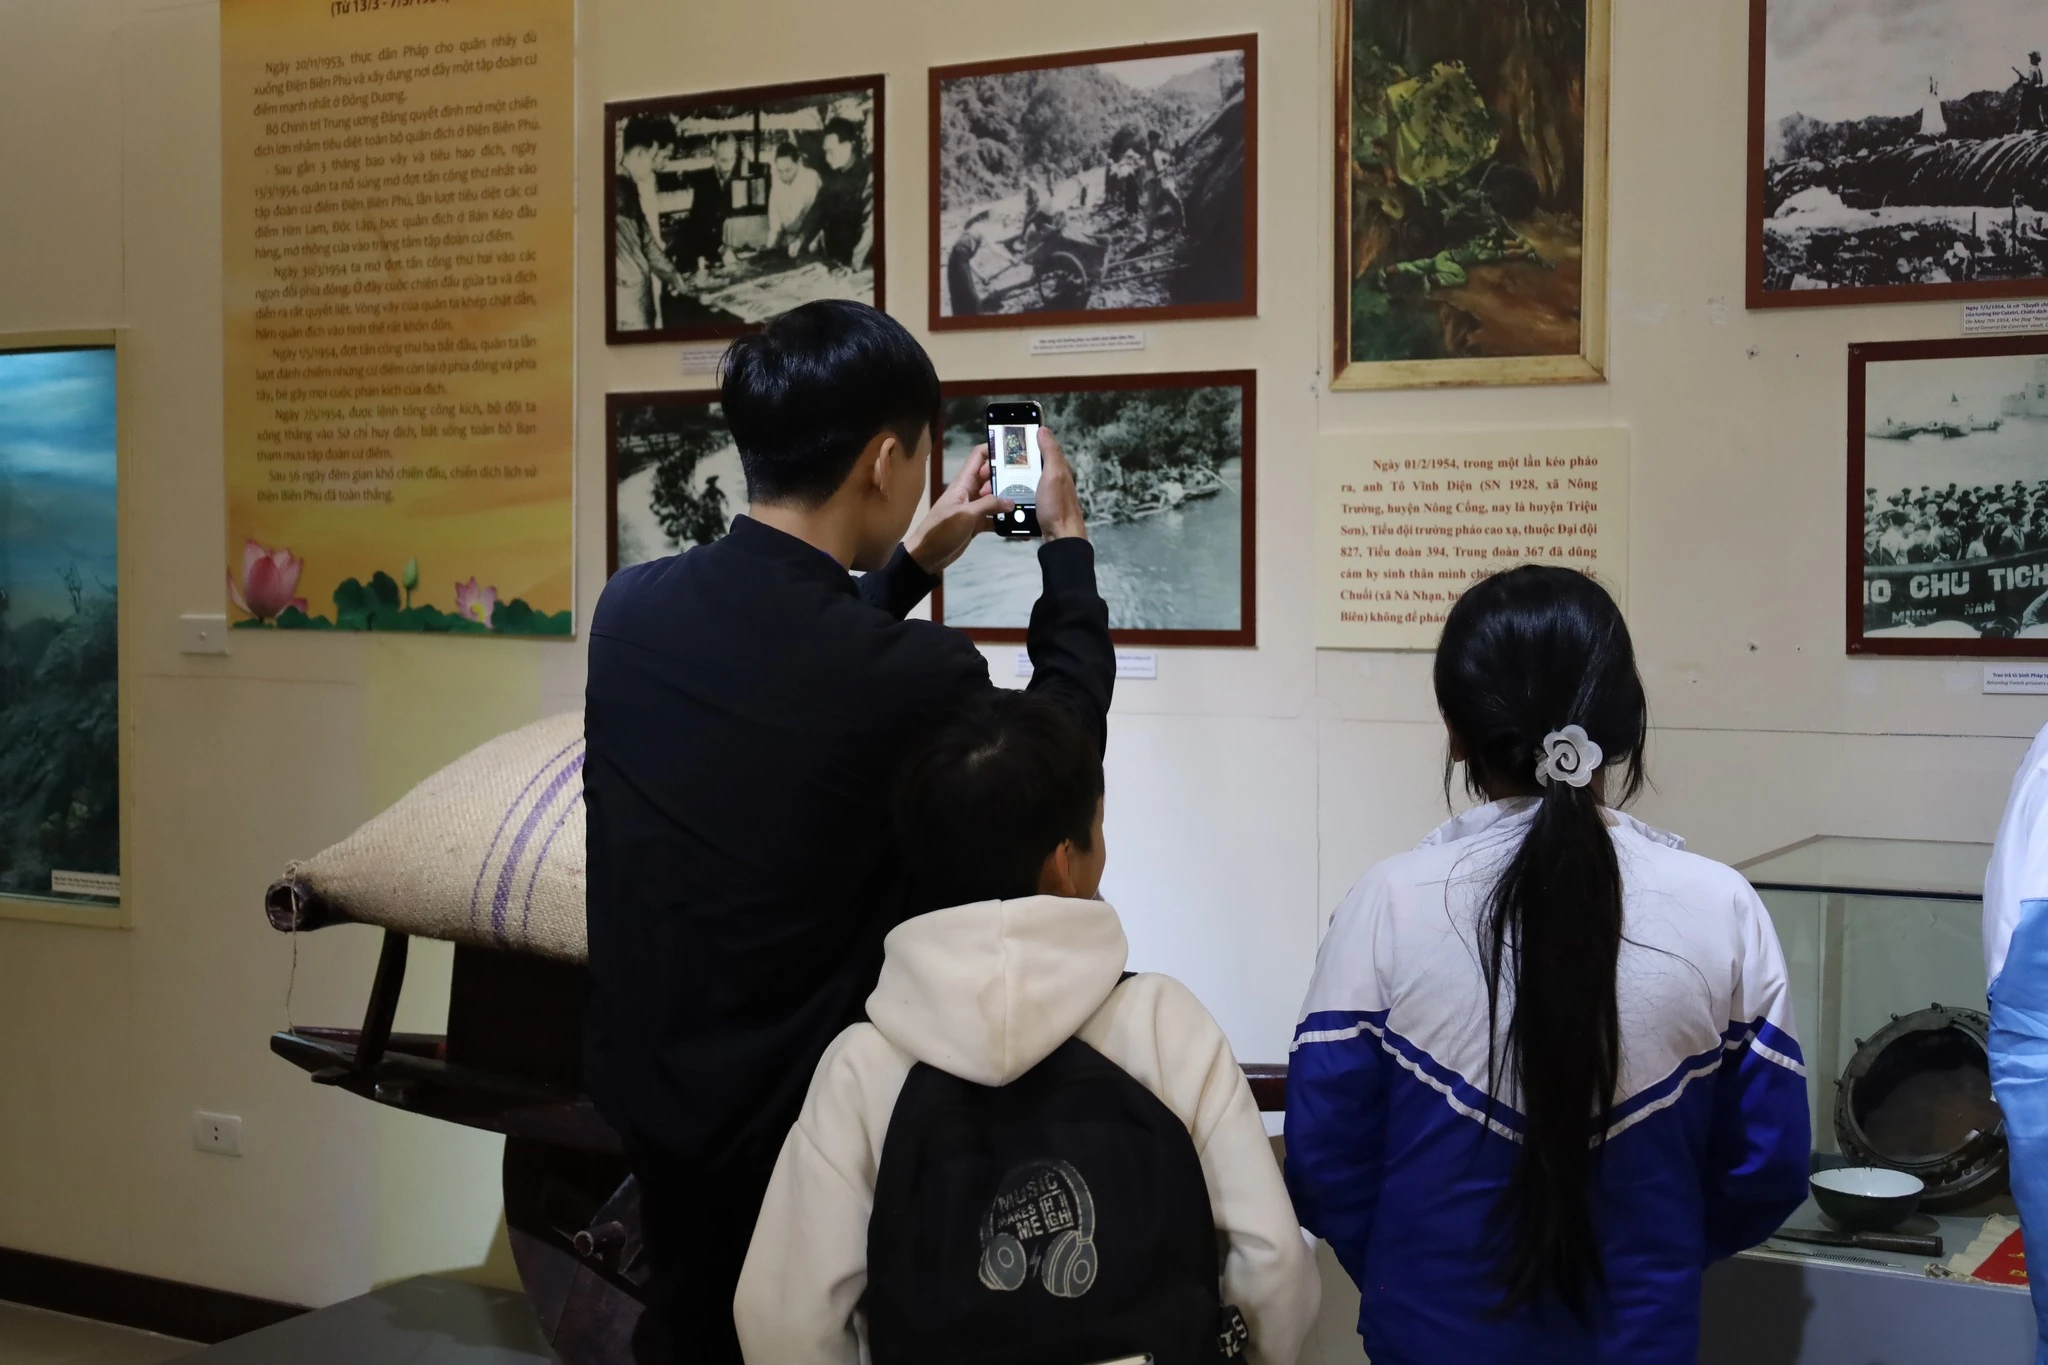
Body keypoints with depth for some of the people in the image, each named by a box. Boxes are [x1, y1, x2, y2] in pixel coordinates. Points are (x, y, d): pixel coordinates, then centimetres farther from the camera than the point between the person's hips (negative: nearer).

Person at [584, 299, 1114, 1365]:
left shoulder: (630, 608, -10)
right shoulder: (914, 678, -26)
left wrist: (915, 563, 18)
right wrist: (1067, 545, 8)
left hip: (647, 1083, 6)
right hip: (807, 1118, -5)